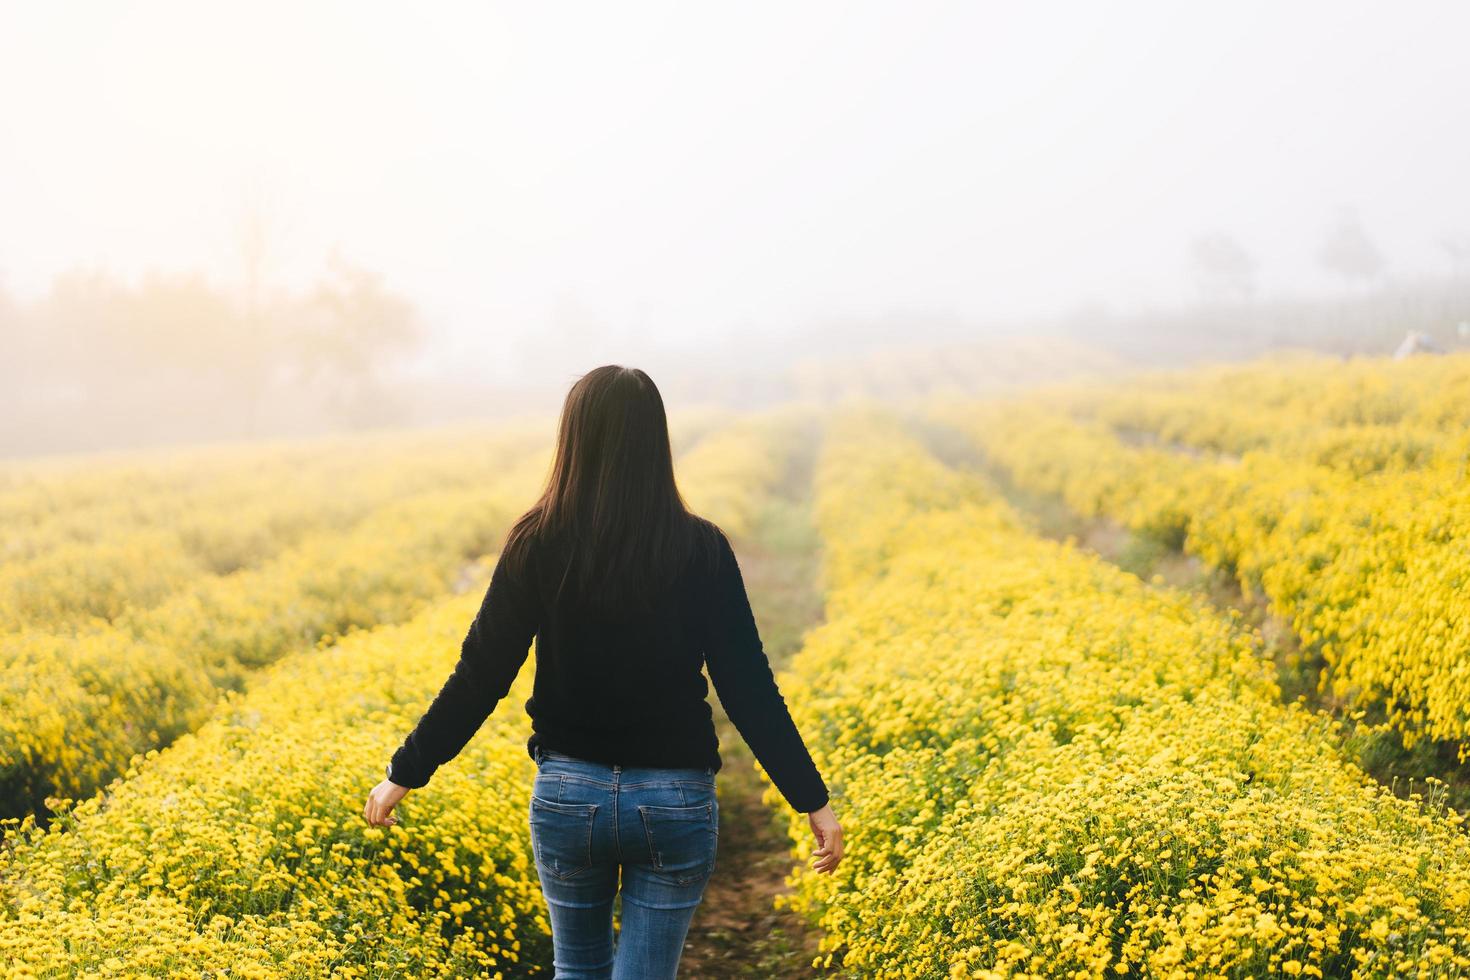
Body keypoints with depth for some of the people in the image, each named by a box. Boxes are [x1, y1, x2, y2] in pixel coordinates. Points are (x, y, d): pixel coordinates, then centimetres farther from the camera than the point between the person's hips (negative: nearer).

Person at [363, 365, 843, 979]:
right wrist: (812, 800, -3)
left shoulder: (538, 544, -8)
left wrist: (404, 774, 4)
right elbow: (748, 687, -8)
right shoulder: (701, 548, -7)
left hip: (567, 792, 1)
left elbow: (480, 676, -6)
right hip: (675, 798, -1)